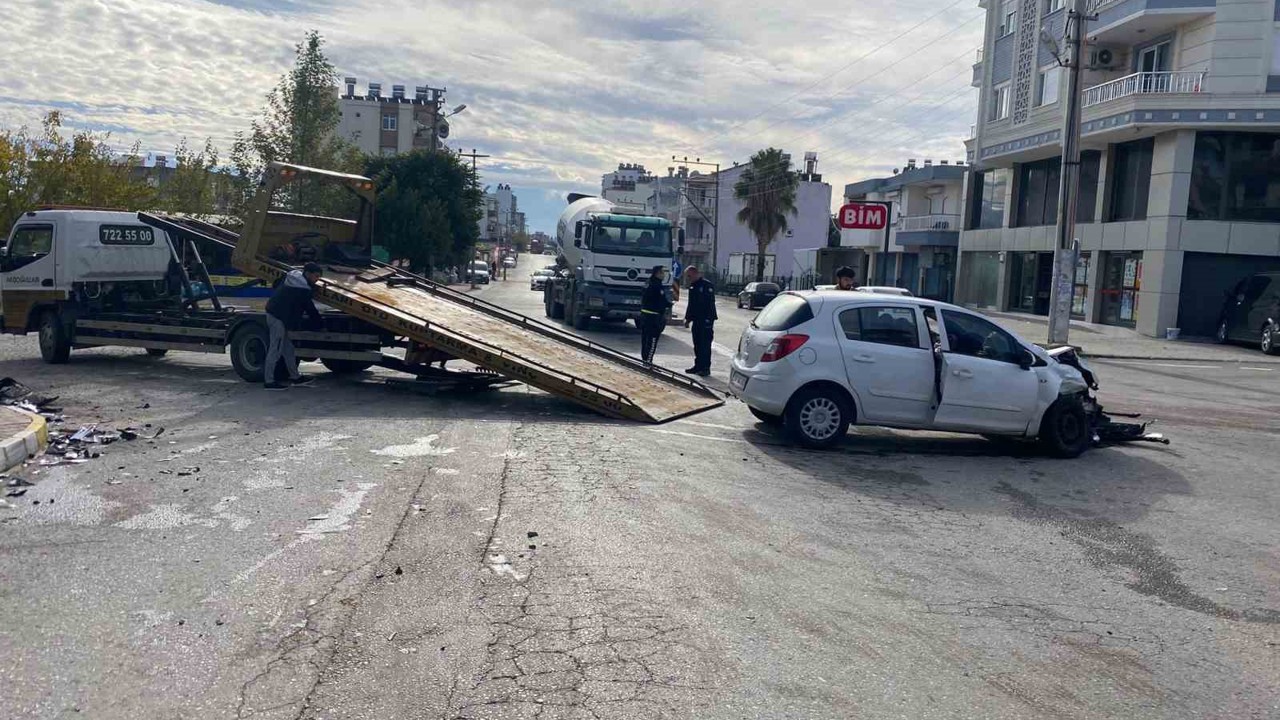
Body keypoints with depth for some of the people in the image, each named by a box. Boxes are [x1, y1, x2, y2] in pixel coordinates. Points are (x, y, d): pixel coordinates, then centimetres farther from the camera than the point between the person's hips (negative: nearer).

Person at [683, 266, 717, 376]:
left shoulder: (707, 285, -12)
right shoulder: (692, 287, 16)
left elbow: (710, 304, -17)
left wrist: (709, 320, -22)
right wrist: (688, 318, 19)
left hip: (706, 320, -8)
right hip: (696, 320, 8)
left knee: (705, 345, -6)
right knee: (697, 345, 11)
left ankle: (705, 368, -3)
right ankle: (698, 366, 18)